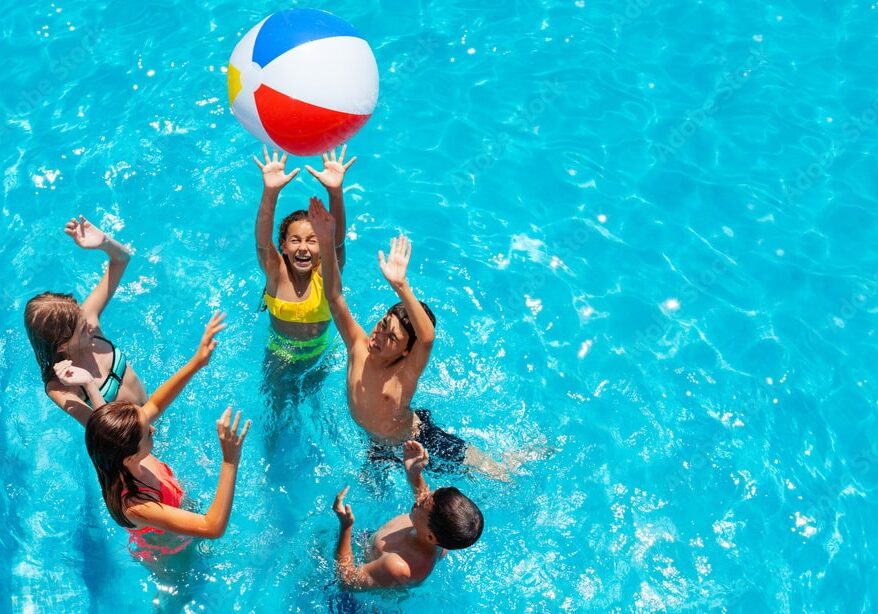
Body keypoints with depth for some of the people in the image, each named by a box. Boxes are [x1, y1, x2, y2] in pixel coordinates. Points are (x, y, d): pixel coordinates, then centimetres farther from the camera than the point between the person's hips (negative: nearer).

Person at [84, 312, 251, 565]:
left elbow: (155, 404, -16)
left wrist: (196, 362, -27)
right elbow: (214, 528, -54)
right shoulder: (133, 505, -50)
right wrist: (230, 462, -61)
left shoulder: (122, 455, -31)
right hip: (165, 556, -5)